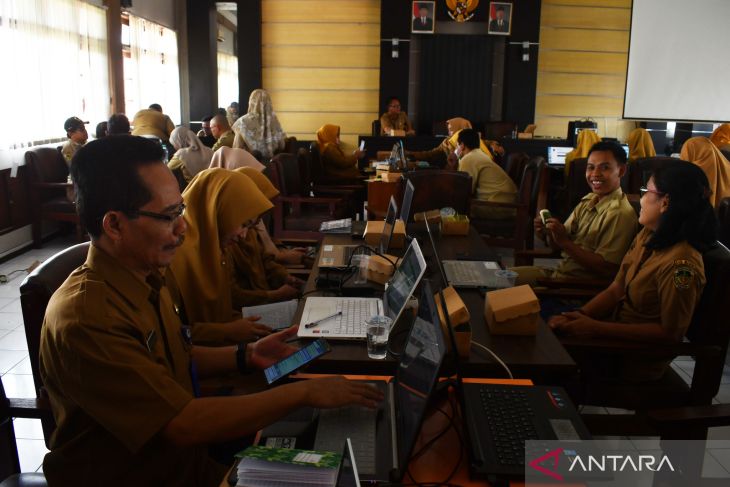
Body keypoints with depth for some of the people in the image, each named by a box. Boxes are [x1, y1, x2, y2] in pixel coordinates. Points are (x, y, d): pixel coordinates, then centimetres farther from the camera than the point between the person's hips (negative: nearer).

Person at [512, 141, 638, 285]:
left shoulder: (620, 213, -19)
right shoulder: (588, 200, 5)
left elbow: (606, 269, -23)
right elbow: (560, 244, 10)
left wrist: (565, 242, -25)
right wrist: (547, 234, -12)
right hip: (559, 272, 7)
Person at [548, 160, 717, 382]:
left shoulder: (680, 264, -26)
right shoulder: (646, 237, 1)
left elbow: (670, 332, -20)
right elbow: (615, 290, 4)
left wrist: (595, 328, -22)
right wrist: (579, 315, -13)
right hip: (614, 327, 7)